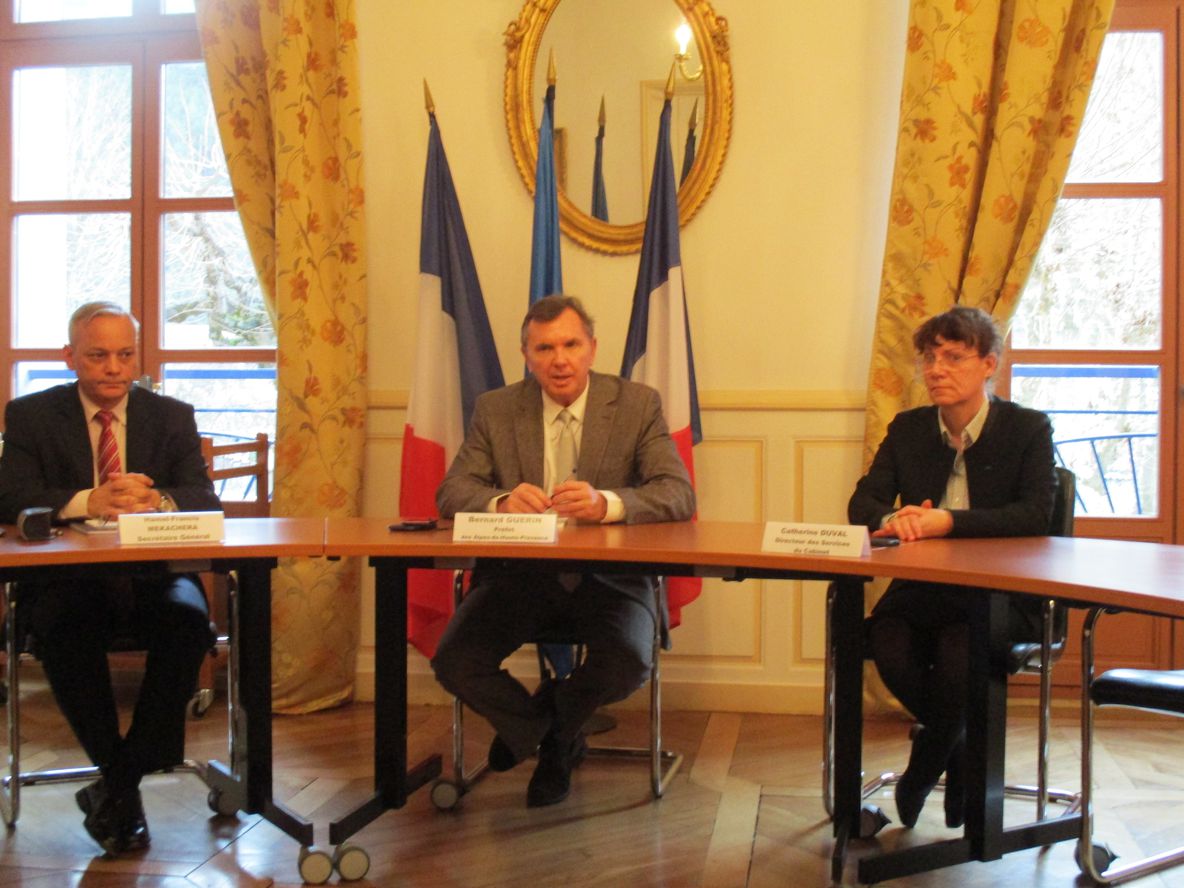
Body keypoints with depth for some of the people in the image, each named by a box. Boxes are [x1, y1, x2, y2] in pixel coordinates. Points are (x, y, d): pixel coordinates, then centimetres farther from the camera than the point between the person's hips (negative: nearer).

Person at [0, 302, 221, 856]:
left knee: (188, 619, -31)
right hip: (67, 576, -1)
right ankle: (122, 778, -17)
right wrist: (88, 502, -26)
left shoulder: (172, 416, 12)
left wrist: (155, 499, -24)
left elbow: (205, 498, 0)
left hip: (152, 573, 1)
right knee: (61, 626, -34)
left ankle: (118, 783, -16)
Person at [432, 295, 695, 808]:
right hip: (519, 574, 2)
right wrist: (502, 502, -25)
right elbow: (451, 492, 0)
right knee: (454, 663, -21)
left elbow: (679, 495, -9)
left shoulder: (638, 405, 1)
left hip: (609, 575, -1)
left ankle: (549, 719, 10)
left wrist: (605, 504, -29)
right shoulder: (494, 410, 7)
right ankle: (558, 738, 12)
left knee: (628, 664, -30)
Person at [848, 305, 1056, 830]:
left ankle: (924, 768, -2)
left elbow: (1036, 514, -14)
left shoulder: (1028, 428, -1)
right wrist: (893, 520, -21)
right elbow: (862, 503, 4)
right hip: (922, 589, 3)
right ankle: (963, 747, 3)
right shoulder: (908, 428, 11)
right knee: (889, 648, -28)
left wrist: (948, 522, -26)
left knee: (957, 652, -33)